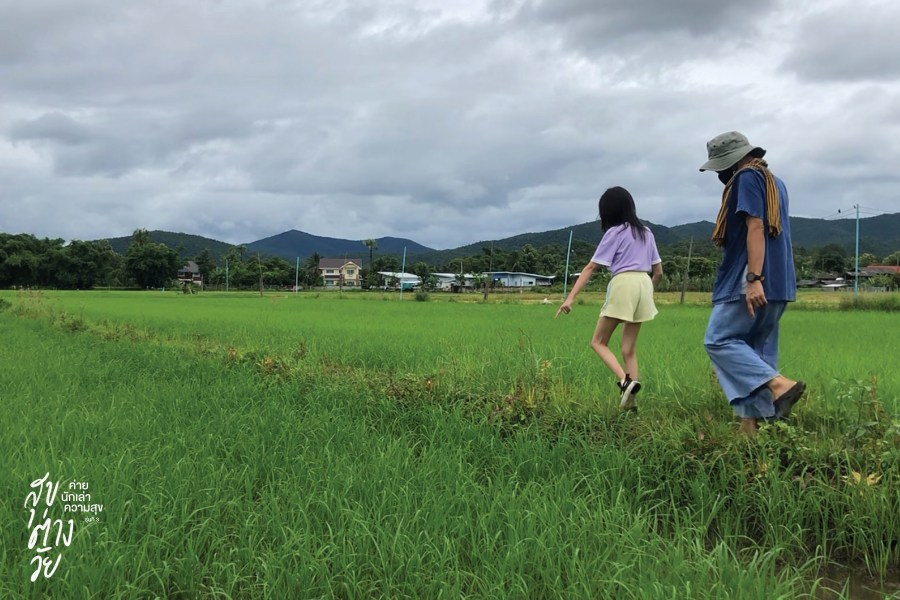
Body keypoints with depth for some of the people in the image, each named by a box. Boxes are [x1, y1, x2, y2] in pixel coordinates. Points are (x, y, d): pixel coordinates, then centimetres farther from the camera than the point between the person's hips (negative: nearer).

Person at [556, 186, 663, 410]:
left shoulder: (614, 232, 1)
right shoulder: (646, 232, 19)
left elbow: (590, 267, -5)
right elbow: (658, 271, 20)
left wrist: (570, 297, -10)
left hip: (623, 285, -6)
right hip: (644, 285, 6)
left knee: (598, 342, 5)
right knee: (628, 349, 11)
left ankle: (625, 381, -18)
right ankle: (630, 404, 4)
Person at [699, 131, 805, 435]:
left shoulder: (748, 177, -6)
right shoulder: (775, 182, 24)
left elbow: (755, 227, -17)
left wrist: (754, 279, -24)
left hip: (749, 282, -10)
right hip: (777, 284, 10)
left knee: (718, 340, -5)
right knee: (755, 351, 8)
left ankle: (779, 384, -17)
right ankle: (750, 422, 6)